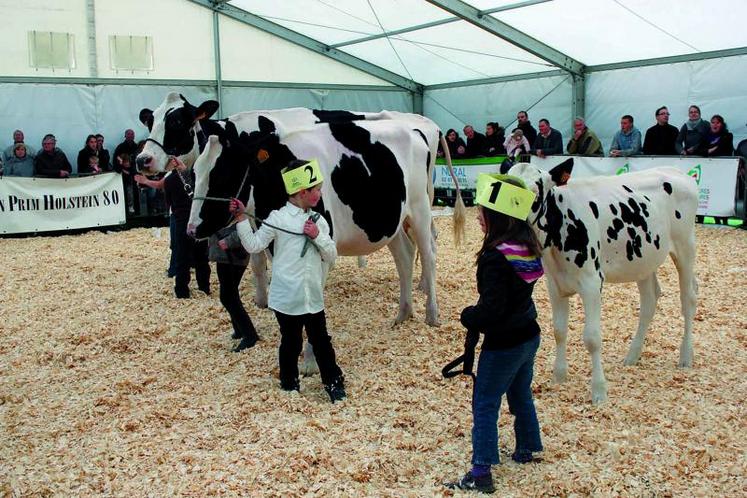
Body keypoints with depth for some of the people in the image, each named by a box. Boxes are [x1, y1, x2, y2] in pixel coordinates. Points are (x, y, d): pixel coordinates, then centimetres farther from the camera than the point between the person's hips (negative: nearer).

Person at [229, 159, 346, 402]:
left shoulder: (318, 221, 5)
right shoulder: (278, 219, -8)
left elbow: (331, 256, 4)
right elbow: (253, 245, -8)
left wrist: (318, 236, -12)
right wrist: (241, 218, -15)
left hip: (313, 297, 4)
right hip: (287, 298, -3)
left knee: (321, 341, 12)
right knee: (291, 343, 11)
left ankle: (334, 383, 25)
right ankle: (289, 385, 29)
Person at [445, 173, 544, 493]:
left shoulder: (496, 257, -27)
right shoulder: (528, 248, -1)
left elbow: (490, 309, -28)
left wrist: (467, 317, -8)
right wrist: (477, 315, 10)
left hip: (503, 344, -8)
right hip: (529, 335, 9)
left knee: (485, 404, 3)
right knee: (521, 395, 25)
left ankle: (481, 474, 7)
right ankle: (526, 450, 42)